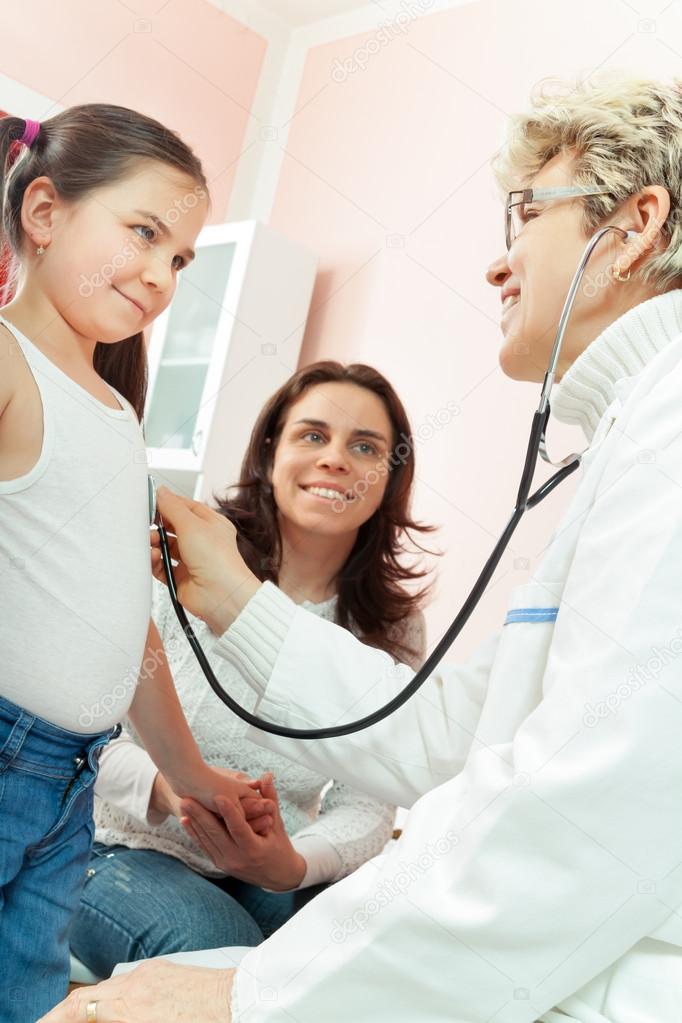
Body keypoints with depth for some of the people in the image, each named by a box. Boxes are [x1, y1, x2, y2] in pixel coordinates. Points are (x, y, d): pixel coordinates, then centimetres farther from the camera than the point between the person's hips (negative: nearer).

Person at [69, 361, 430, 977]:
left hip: (274, 880, 3)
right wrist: (168, 786, -33)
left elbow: (368, 804, -6)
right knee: (213, 940, -32)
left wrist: (295, 864, -28)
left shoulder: (393, 626, -1)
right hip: (130, 855, -2)